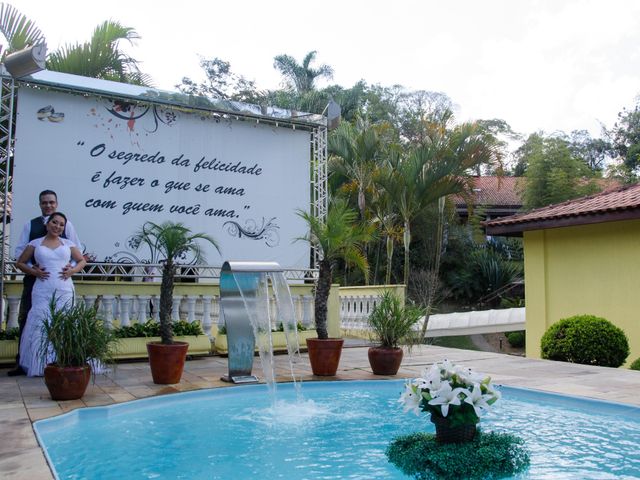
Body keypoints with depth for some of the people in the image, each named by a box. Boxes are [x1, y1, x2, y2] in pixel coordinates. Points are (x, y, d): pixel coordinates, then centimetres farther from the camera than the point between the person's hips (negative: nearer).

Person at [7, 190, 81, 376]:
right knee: (26, 318, 1)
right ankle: (22, 362, 9)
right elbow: (20, 250, 4)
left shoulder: (66, 225, 5)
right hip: (34, 278, 1)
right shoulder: (30, 225, 8)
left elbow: (78, 249, 5)